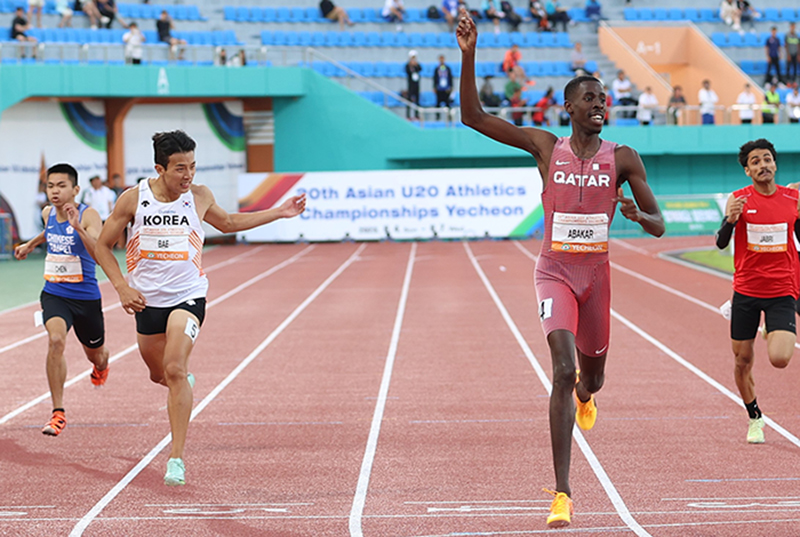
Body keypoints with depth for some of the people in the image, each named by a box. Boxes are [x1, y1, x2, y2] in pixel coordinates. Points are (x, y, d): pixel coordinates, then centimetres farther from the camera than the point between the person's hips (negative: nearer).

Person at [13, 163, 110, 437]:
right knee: (56, 340, -27)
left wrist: (78, 227, -46)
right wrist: (31, 244, 33)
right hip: (54, 294, 2)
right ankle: (58, 413, -22)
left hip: (86, 297, -2)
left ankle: (101, 366, 62)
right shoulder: (48, 213, -1)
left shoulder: (89, 216, -19)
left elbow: (100, 254, -35)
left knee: (96, 356, 19)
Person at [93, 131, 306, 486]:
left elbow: (228, 223, 19)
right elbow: (103, 246, 2)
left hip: (188, 296, -1)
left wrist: (279, 213, 17)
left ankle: (176, 458, -18)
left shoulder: (199, 197, -3)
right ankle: (182, 384, 55)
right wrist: (121, 287, -12)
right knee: (159, 375, 15)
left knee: (175, 369, -21)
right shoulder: (133, 199, -8)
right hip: (147, 300, 2)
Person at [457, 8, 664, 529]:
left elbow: (659, 226, 0)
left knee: (591, 374, 19)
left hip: (597, 272, 2)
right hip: (556, 271, -2)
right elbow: (474, 117, -5)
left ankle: (585, 394, 63)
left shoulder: (622, 158, -1)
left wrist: (637, 214, -24)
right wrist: (469, 56, -15)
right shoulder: (546, 147, -2)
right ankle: (563, 494, -21)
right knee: (563, 370, -20)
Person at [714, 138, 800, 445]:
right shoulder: (739, 199, -4)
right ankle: (754, 419, 29)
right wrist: (729, 220, -29)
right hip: (746, 290, 0)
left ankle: (774, 332, 18)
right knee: (743, 360, 7)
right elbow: (721, 244, -10)